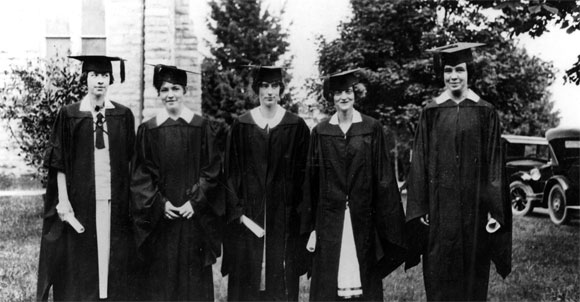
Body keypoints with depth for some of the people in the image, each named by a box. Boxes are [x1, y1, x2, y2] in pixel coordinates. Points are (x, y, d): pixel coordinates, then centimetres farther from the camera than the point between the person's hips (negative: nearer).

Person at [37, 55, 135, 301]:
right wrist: (63, 199, -8)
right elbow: (59, 162, -1)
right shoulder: (69, 115, 0)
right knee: (80, 260, 3)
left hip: (115, 199, 1)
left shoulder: (123, 115, 5)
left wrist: (131, 197, 1)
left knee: (112, 254, 4)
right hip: (80, 198, -1)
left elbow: (130, 160, 6)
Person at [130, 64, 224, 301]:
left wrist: (195, 201, -11)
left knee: (194, 277, 5)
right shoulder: (148, 130, 2)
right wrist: (160, 203, -10)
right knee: (160, 279, 4)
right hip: (160, 217, 1)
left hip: (194, 216, -1)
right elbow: (141, 174, 2)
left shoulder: (201, 127, 0)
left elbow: (211, 170, -1)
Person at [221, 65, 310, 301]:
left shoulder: (296, 126, 1)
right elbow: (231, 171, 2)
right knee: (247, 278, 4)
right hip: (249, 212, 1)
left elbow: (303, 173, 1)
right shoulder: (241, 126, 3)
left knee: (281, 279, 3)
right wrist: (237, 210, -6)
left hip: (284, 213, 0)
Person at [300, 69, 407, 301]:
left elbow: (384, 177, 0)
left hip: (363, 220, -1)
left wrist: (387, 226, -4)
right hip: (329, 219, 1)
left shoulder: (372, 129, 1)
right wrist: (311, 228, 2)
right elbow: (311, 182, 5)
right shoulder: (320, 132, 5)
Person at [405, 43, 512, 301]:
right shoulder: (431, 112, 4)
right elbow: (420, 162, 3)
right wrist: (420, 208, -3)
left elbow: (494, 164, 1)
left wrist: (494, 210, -6)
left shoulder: (484, 112, 2)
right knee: (439, 275, 3)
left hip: (473, 206, 0)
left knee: (473, 274, 6)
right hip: (439, 205, 1)